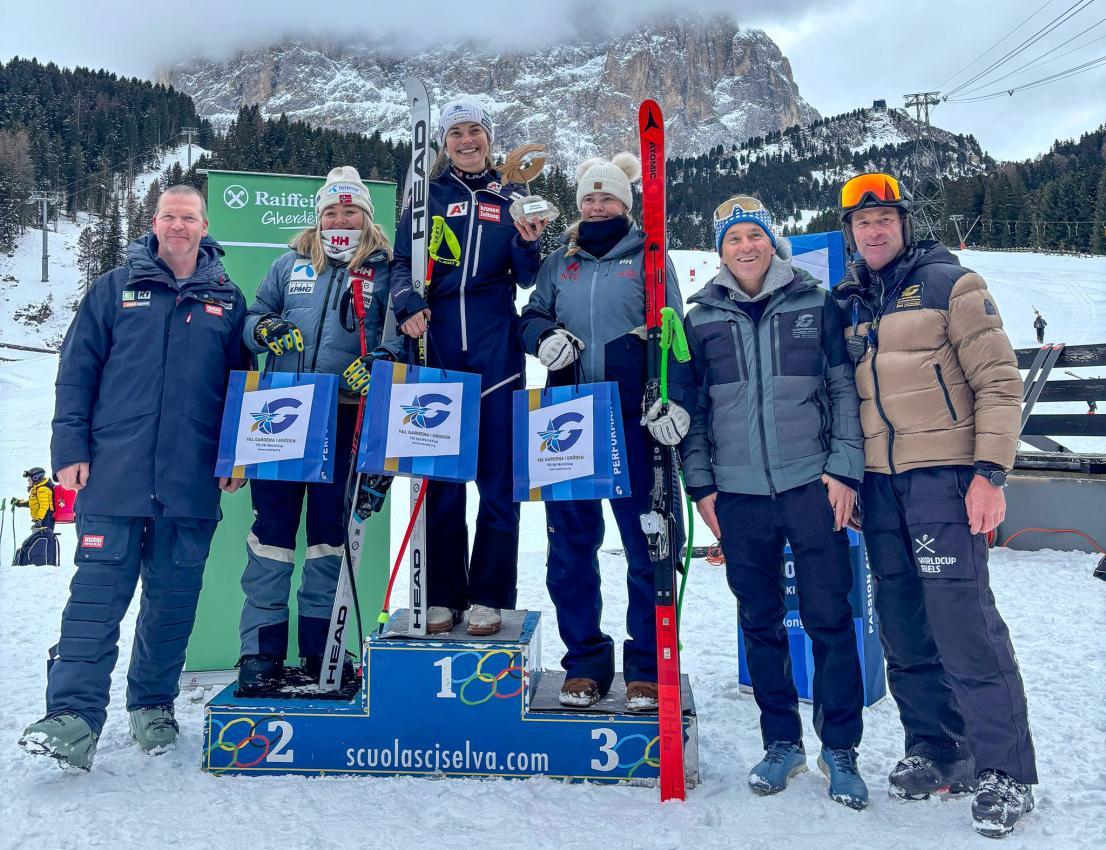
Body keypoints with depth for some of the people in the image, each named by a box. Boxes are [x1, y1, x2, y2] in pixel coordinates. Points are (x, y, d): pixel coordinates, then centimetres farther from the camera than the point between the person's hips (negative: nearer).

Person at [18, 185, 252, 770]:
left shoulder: (226, 300, 11)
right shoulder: (116, 289, 9)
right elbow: (77, 368, 6)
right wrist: (70, 445, -2)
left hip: (192, 481, 1)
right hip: (114, 474, -1)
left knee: (173, 597, 8)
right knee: (98, 591, -4)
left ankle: (153, 705, 24)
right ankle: (73, 716, 0)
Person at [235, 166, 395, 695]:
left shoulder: (384, 270, 8)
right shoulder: (291, 264, 14)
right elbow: (252, 317, 16)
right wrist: (264, 329, -8)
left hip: (344, 418, -1)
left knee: (329, 528, 6)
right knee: (271, 526, 1)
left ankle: (320, 648, 18)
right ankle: (261, 651, 10)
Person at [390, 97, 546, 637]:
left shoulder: (512, 200, 12)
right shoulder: (428, 198, 12)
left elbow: (529, 279, 7)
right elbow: (403, 263, 8)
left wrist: (529, 244, -12)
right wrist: (407, 305, -11)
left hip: (496, 352, 0)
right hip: (438, 349, 1)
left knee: (498, 477, 0)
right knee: (440, 477, 4)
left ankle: (489, 598, 11)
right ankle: (443, 596, 14)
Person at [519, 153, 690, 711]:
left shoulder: (648, 256, 7)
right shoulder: (560, 261, 16)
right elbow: (532, 315, 18)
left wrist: (670, 397, -13)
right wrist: (546, 337, -6)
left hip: (632, 419, -3)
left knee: (646, 544, 0)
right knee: (570, 543, 6)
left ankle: (646, 669, 13)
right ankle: (584, 662, 20)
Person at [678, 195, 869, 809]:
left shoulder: (815, 305, 5)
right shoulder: (701, 320, 7)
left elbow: (844, 389, 4)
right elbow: (691, 407, 9)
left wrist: (844, 468, -4)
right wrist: (700, 483, 3)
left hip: (811, 484, -1)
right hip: (738, 493, 2)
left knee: (829, 617, 3)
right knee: (760, 623, 9)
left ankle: (839, 747, 19)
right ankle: (782, 741, 25)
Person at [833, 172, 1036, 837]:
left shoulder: (949, 283, -1)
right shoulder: (848, 305, 15)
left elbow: (1000, 381, -6)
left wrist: (991, 472, -14)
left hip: (943, 476, -6)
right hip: (878, 483, 6)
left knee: (964, 620, -8)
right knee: (903, 625, 9)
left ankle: (1005, 770, 6)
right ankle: (934, 747, 24)